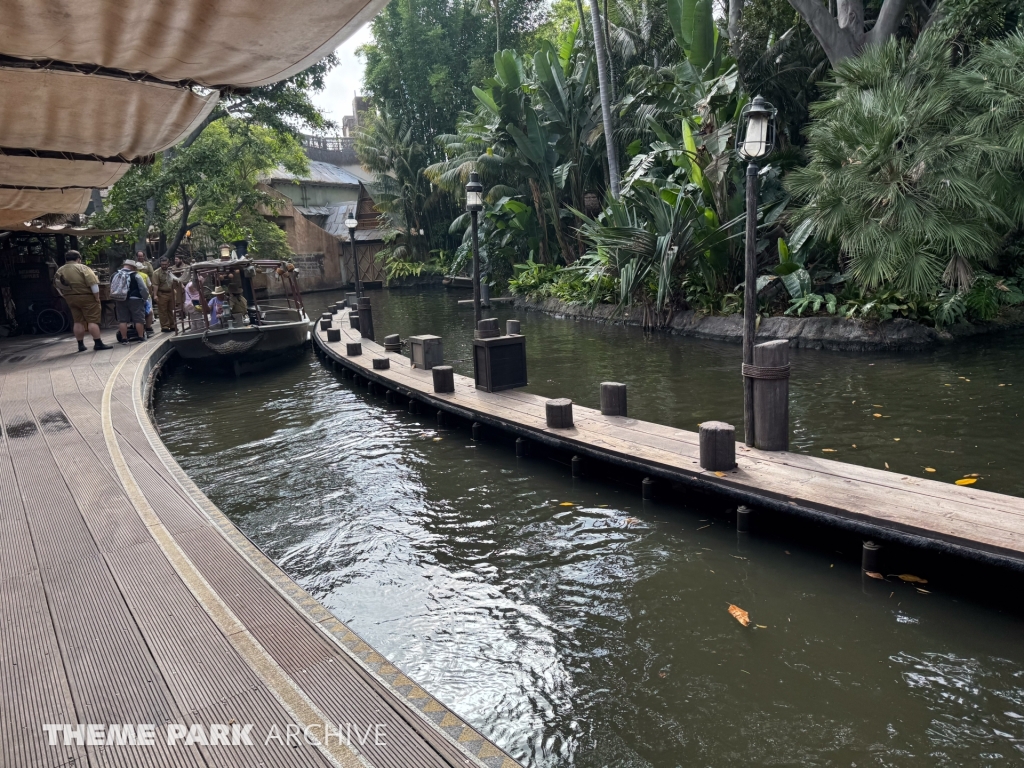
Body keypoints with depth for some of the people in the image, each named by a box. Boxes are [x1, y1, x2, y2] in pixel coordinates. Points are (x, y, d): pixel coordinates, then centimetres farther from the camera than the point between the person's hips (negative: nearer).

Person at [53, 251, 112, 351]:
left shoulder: (59, 271, 8)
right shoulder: (82, 268, -10)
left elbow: (58, 287, 12)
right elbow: (93, 284, -15)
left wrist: (66, 297, 17)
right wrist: (97, 298, -10)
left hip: (71, 299, 6)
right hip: (86, 298, -6)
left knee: (78, 322, 11)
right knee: (92, 321, -5)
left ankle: (81, 345, 12)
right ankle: (98, 343, -8)